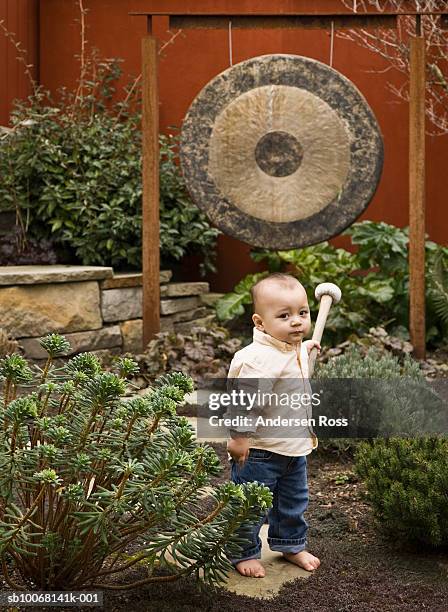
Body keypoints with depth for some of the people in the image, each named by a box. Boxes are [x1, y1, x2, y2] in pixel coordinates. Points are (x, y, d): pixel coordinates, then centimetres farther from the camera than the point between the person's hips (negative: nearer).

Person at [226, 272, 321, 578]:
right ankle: (245, 552, 26)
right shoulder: (258, 357, -28)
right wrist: (240, 437, -30)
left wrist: (305, 349, 24)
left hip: (295, 448, 9)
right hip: (259, 450, -9)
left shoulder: (295, 349, 3)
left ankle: (292, 544, 43)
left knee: (294, 502, 23)